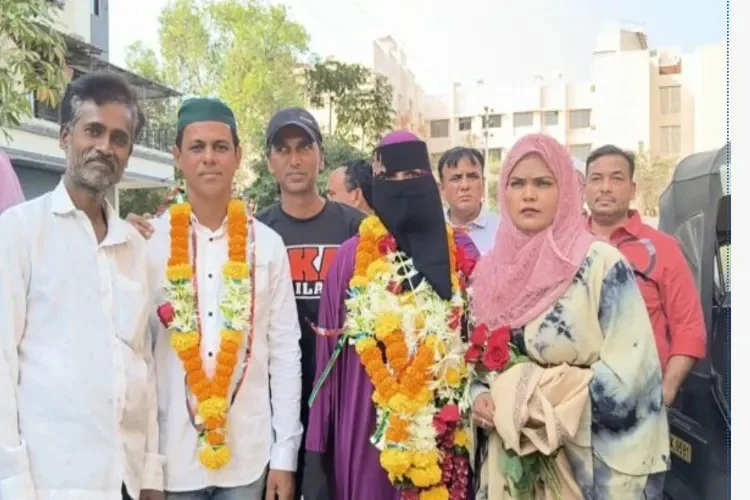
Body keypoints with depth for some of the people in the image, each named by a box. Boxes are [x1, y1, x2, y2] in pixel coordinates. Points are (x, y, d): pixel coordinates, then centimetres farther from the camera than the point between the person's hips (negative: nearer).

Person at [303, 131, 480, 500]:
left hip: (445, 436, 1)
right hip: (368, 433, -1)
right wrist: (316, 448, -1)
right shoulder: (352, 257, -1)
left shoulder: (461, 254, 3)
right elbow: (329, 357, 0)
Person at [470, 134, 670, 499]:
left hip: (591, 460, -4)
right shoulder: (489, 272, 4)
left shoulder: (601, 263, -11)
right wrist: (481, 398, -7)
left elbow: (631, 369, -16)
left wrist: (544, 404, -19)